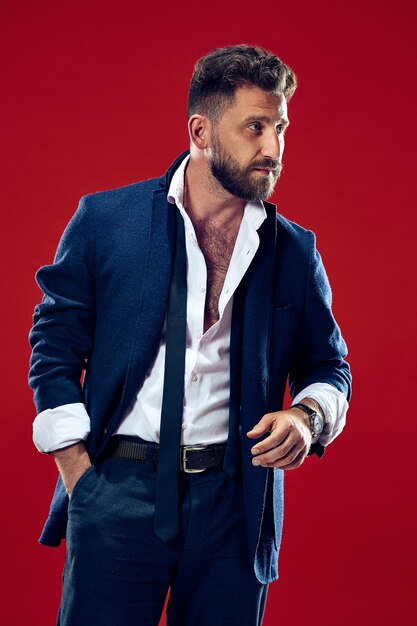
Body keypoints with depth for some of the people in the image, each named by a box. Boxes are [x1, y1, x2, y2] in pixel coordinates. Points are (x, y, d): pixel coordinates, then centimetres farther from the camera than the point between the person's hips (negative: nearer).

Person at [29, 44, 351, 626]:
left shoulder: (295, 251, 7)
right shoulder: (105, 218, 3)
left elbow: (329, 365, 15)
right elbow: (55, 347, 4)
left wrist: (307, 416, -8)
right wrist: (80, 477, -3)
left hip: (234, 505, 2)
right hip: (119, 491, -1)